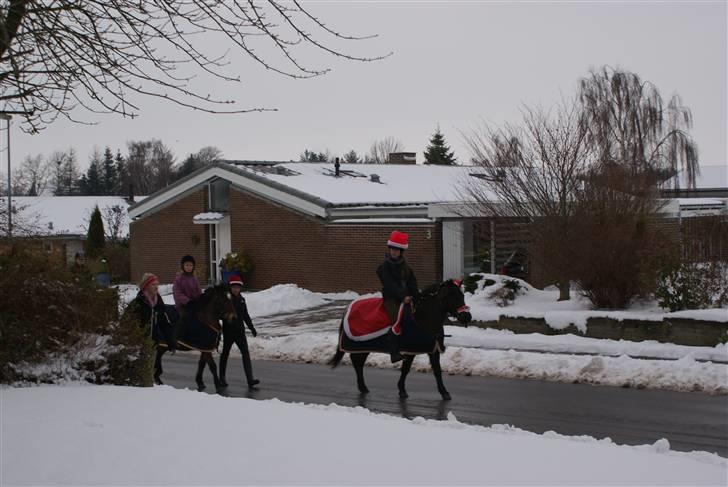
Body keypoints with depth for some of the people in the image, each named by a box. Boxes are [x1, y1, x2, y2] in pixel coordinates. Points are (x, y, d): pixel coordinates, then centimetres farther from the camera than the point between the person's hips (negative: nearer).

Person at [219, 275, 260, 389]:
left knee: (246, 353, -5)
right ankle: (222, 378, 23)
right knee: (225, 353, 9)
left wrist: (251, 328, 18)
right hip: (228, 331, -5)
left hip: (240, 331, 5)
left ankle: (250, 380, -11)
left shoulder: (241, 299, 8)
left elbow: (246, 315, 18)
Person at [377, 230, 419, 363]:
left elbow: (412, 284, 11)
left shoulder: (406, 267, 15)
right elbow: (390, 285, -13)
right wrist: (403, 297, -19)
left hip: (405, 298, 7)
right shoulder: (384, 267, -4)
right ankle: (394, 352, -27)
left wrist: (416, 297, -4)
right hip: (391, 298, -7)